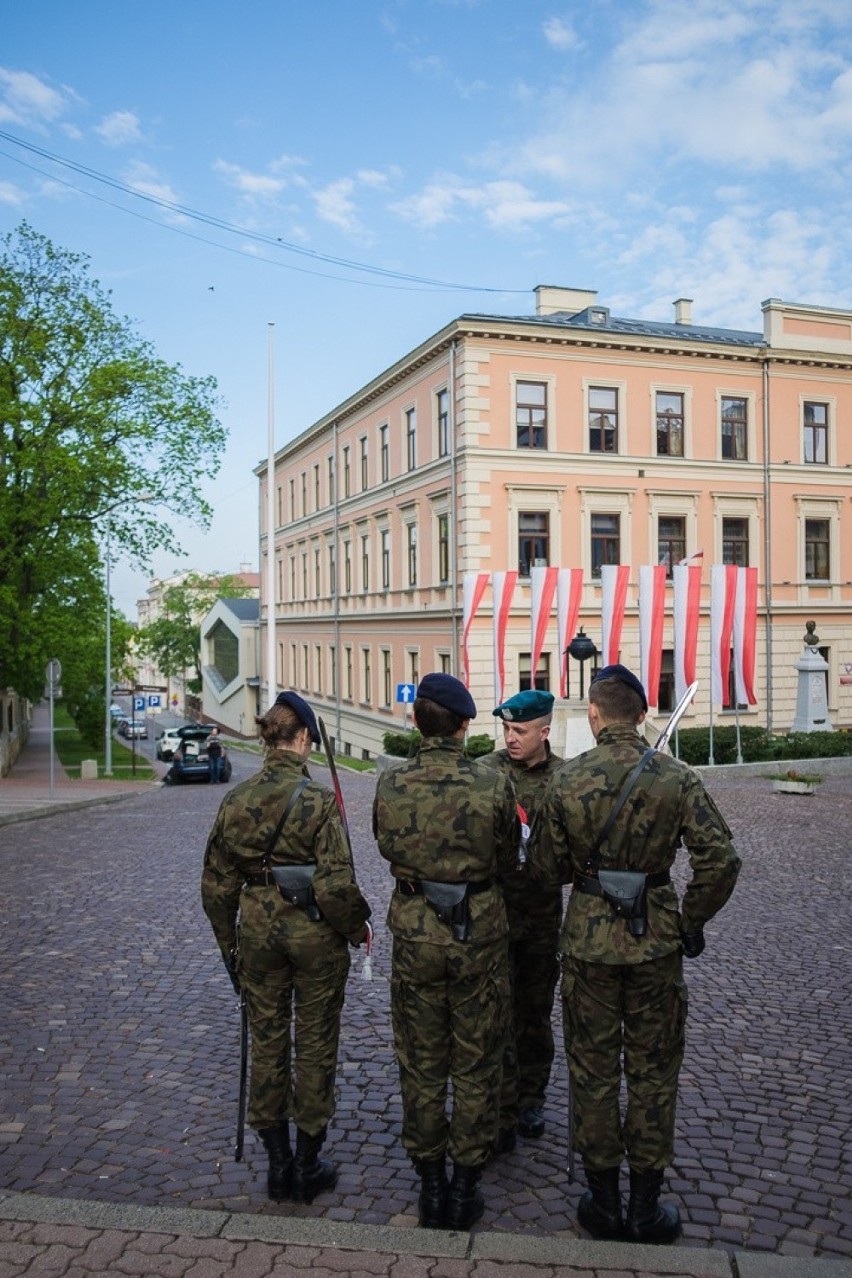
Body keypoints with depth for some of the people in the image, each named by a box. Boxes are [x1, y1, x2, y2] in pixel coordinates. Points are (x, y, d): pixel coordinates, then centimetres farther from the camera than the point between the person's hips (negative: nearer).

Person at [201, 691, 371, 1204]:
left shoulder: (236, 799, -3)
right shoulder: (319, 800, -17)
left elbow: (217, 886, 3)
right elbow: (336, 886, -19)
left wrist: (229, 945, 15)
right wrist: (357, 927, -1)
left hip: (258, 930, 4)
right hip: (314, 932, -4)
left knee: (267, 1044, 17)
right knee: (315, 1047, 12)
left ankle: (278, 1163, 28)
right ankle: (307, 1166, 24)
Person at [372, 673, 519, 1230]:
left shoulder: (390, 785, -9)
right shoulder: (494, 785, -15)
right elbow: (508, 864, -3)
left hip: (415, 936, 2)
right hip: (479, 935, -1)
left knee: (422, 1065, 16)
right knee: (475, 1068, 14)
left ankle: (431, 1185, 28)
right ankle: (466, 1188, 25)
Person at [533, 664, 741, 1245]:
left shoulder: (567, 780, -9)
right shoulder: (677, 778, -10)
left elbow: (548, 867, -2)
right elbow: (721, 859, -14)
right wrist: (693, 920, 0)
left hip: (588, 940, 0)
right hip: (656, 940, 0)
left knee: (593, 1072, 14)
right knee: (653, 1074, 14)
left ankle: (604, 1202, 26)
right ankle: (646, 1208, 25)